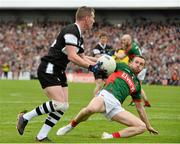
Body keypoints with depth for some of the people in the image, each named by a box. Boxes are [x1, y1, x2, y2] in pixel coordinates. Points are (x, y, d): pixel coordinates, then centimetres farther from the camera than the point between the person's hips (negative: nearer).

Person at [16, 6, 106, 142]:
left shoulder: (80, 37, 14)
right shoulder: (71, 31, -17)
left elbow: (82, 58, 22)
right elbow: (72, 56, -25)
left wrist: (98, 64, 11)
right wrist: (91, 67, -24)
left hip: (59, 72, 10)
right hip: (48, 70, -10)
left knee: (64, 106, 2)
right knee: (59, 104, -19)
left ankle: (41, 136, 4)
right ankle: (25, 117, -5)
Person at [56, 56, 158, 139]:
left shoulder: (137, 85, 30)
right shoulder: (122, 67, 21)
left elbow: (140, 108, 35)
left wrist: (149, 126, 36)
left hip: (116, 106, 4)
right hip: (106, 95, -4)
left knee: (141, 127, -12)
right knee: (91, 109, -40)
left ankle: (112, 136, -13)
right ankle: (71, 126, -10)